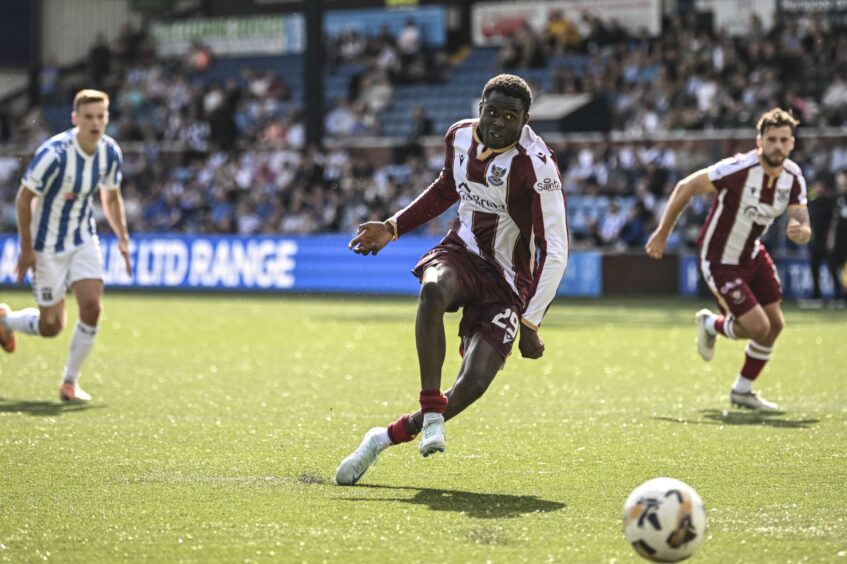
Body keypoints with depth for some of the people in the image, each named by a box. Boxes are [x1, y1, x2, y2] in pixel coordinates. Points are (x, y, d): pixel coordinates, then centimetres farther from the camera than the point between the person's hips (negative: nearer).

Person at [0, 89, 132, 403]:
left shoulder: (110, 153, -7)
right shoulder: (54, 153, -26)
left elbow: (111, 197, 10)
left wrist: (122, 238, 0)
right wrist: (26, 249, -15)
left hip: (83, 240, 5)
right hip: (48, 244, -5)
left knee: (91, 307, -12)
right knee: (51, 326, 1)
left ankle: (70, 382, 5)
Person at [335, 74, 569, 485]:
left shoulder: (536, 166, -20)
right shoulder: (459, 136, -2)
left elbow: (554, 252, -19)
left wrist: (530, 323, -22)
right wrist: (393, 227, 12)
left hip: (506, 279, -3)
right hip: (462, 252, 3)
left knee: (472, 385, -18)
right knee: (433, 290, -36)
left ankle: (389, 436, 1)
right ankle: (431, 411, -31)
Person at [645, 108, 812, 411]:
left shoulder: (793, 176, -9)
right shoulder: (739, 169, -30)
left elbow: (803, 225, -10)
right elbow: (685, 187, -20)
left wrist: (800, 231, -36)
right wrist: (662, 234, -13)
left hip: (752, 254, 7)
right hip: (720, 260, -7)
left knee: (775, 323, 9)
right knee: (758, 327, -12)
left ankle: (743, 391, 31)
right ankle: (711, 325, 23)